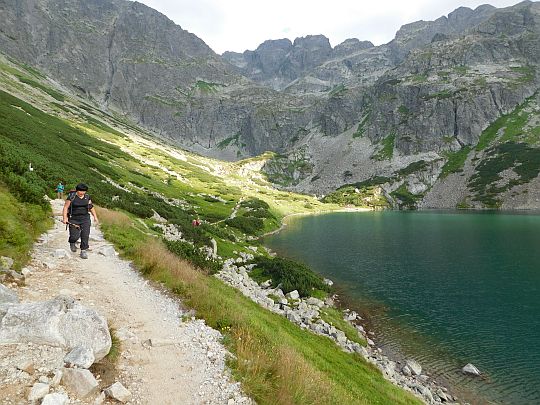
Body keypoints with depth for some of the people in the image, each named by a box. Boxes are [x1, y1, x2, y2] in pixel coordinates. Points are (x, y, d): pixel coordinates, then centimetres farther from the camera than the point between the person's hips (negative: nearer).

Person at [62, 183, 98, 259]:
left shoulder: (87, 197, 6)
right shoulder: (71, 197, -6)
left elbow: (91, 207, 14)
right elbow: (66, 207, -6)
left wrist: (95, 216, 8)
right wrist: (65, 218, -16)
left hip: (85, 219, 3)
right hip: (74, 219, -3)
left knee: (85, 235, -6)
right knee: (74, 236, -4)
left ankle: (83, 251, 4)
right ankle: (72, 243, 32)